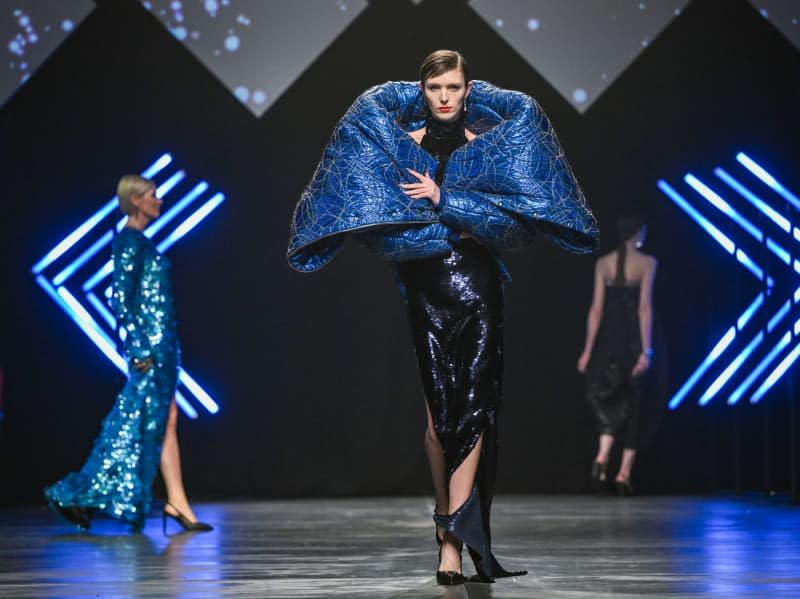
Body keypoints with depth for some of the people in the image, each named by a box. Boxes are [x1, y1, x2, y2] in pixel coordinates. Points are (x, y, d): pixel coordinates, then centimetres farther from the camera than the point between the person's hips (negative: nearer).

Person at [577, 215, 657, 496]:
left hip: (609, 337, 2)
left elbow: (596, 309, 1)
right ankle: (624, 472, 3)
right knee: (633, 404, 7)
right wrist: (646, 350, -13)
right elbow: (645, 308, -11)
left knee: (606, 399, 12)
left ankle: (603, 454, -14)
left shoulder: (603, 263, 3)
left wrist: (588, 350, 4)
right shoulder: (647, 263, -5)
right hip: (635, 338, -2)